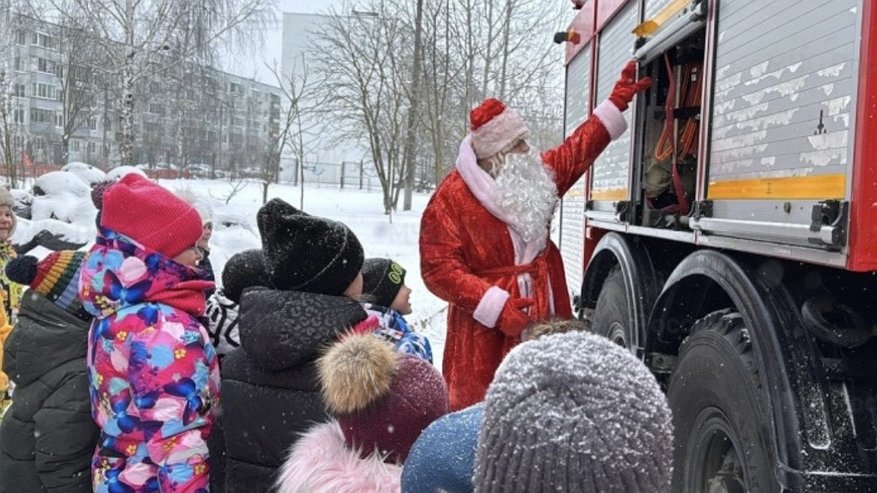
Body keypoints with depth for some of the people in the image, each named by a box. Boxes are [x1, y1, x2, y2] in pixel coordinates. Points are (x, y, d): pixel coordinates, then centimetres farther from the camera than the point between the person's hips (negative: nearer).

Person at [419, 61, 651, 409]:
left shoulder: (534, 177, 7)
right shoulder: (452, 198, -14)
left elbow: (577, 149, 21)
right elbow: (439, 268, -17)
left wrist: (617, 102, 22)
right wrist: (497, 307, -22)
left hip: (544, 319, 7)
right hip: (486, 329, -6)